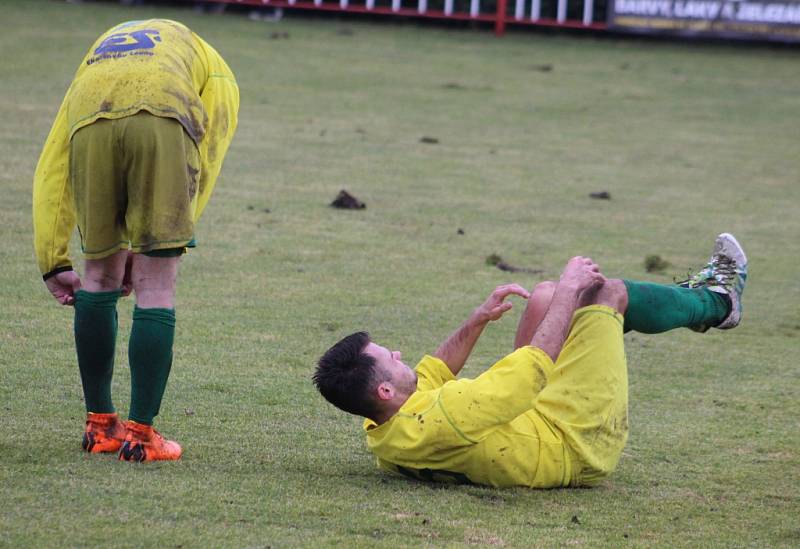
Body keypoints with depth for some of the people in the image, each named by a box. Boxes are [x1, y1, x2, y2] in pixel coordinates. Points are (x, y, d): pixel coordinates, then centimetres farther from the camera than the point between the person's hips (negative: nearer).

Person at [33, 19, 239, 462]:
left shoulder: (93, 60, 42)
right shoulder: (215, 73, 36)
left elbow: (49, 172, 34)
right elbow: (204, 165, 22)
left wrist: (54, 264, 34)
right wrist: (149, 249, 24)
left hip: (91, 124, 2)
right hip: (163, 121, -2)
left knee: (100, 277, 20)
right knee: (156, 288, 8)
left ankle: (100, 425, 25)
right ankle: (140, 434, 8)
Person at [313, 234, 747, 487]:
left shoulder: (382, 432, -13)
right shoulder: (439, 421, -42)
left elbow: (430, 373, 9)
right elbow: (535, 369, -35)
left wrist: (478, 319, 3)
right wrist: (569, 292, -25)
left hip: (538, 427, 9)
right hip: (578, 445, -9)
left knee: (546, 295, 13)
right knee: (608, 291, -3)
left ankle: (695, 298, 37)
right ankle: (715, 304, 30)